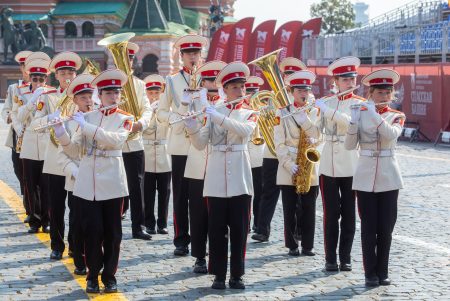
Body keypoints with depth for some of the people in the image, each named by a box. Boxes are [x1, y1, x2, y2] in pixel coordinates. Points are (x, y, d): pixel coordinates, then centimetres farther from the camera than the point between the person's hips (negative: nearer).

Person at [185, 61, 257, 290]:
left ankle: (237, 275, 10)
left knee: (239, 228, 1)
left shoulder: (250, 114, 9)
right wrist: (192, 127, -18)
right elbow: (200, 144, 1)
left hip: (240, 178, 0)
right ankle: (219, 275, 9)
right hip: (216, 177, 0)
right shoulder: (213, 113, 8)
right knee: (217, 228, 2)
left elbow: (245, 130, -15)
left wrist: (218, 117, -22)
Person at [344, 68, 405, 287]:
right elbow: (350, 146, -6)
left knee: (386, 228, 5)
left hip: (388, 178, 1)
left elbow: (391, 134, -20)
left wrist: (373, 113, -25)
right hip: (365, 177, -1)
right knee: (369, 228, 2)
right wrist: (353, 121, -21)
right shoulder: (359, 113, 1)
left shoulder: (397, 116, 2)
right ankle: (371, 273, 10)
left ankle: (383, 272, 15)